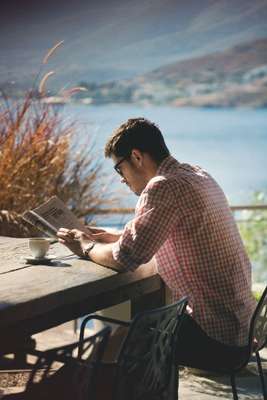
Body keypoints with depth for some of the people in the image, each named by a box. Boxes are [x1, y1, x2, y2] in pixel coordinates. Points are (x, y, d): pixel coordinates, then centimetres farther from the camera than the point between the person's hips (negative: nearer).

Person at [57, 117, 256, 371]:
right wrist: (114, 239, 13)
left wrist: (87, 248, -5)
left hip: (215, 338, -9)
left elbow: (126, 258, -25)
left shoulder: (165, 187, -21)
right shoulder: (197, 175, 9)